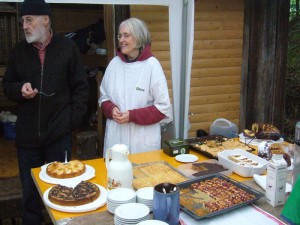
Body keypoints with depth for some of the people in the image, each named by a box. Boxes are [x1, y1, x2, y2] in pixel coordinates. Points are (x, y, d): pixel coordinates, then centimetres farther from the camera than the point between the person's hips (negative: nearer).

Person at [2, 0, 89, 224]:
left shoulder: (67, 47, -2)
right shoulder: (19, 50, 5)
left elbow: (81, 87, 1)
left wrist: (73, 118, -7)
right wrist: (20, 89, -9)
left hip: (59, 133, -2)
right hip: (27, 134, 2)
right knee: (30, 192, 13)